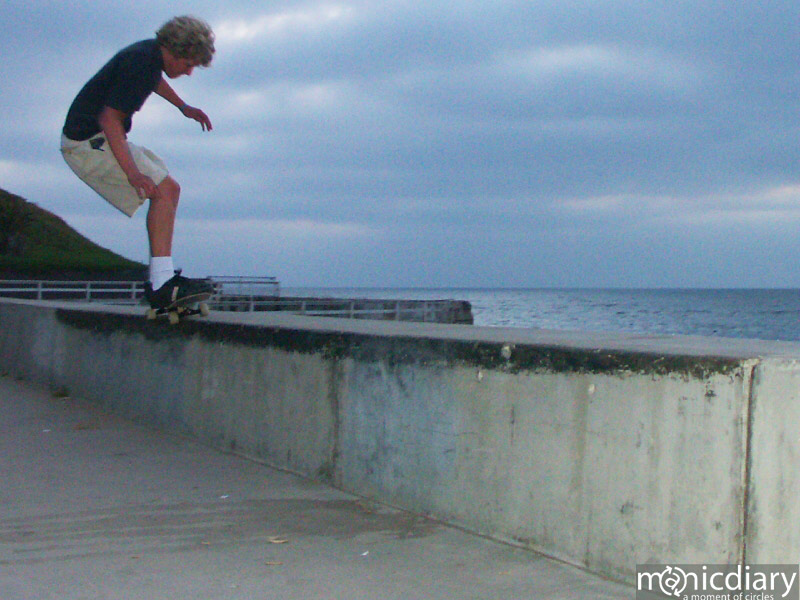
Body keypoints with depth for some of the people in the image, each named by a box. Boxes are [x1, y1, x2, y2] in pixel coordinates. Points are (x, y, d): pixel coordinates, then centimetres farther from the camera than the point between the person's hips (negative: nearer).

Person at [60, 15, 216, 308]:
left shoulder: (152, 53, 7)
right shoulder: (140, 63, -24)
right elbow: (109, 119, -30)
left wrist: (183, 107, 44)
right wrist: (133, 173, -38)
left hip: (93, 138, 11)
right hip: (91, 143, -11)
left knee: (166, 188, 17)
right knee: (166, 189, -21)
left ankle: (160, 282, 14)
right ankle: (162, 283, -27)